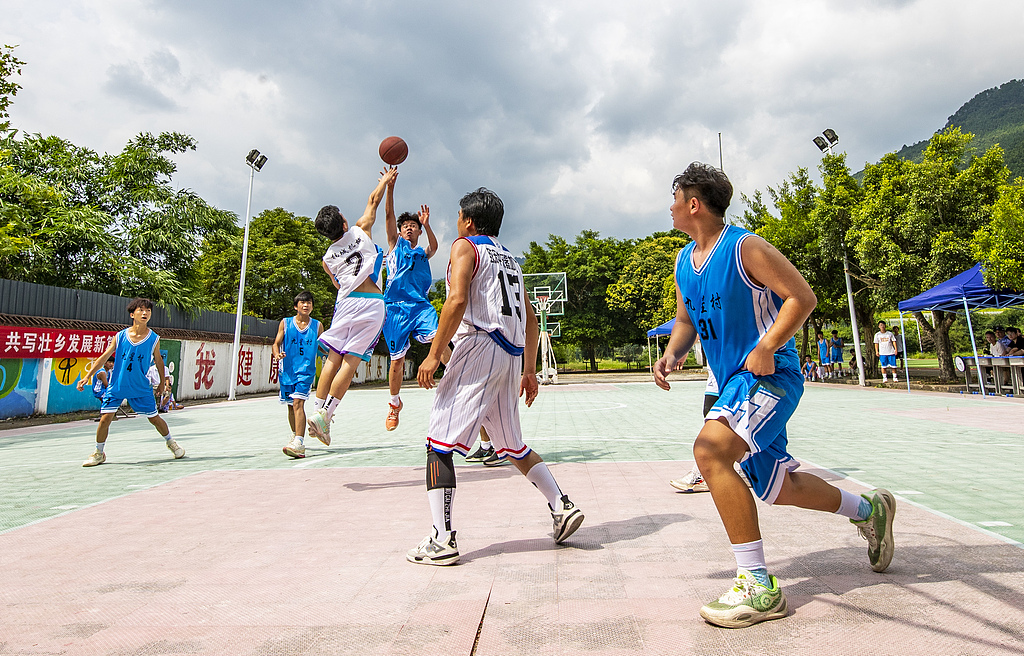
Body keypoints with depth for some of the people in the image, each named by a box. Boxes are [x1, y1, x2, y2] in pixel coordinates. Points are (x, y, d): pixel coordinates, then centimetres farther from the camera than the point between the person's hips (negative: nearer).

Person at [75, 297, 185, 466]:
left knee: (154, 418, 4)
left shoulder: (154, 339, -5)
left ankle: (171, 442, 29)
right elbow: (104, 357, 3)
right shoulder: (120, 336, -4)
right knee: (105, 418, -6)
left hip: (141, 388, 0)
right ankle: (99, 453, 16)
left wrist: (162, 383, 14)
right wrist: (87, 376, -2)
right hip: (116, 386, 1)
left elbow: (158, 361, 7)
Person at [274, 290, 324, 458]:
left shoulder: (317, 326, 4)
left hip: (306, 370, -3)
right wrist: (277, 354, -16)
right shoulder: (285, 323, 5)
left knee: (298, 402, -20)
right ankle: (295, 436, 39)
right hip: (287, 370, 3)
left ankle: (299, 444, -28)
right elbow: (276, 343, 4)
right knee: (291, 405, 15)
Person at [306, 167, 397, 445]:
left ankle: (319, 409, 9)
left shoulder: (328, 258, 14)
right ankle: (325, 413, -6)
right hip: (372, 303, -3)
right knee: (351, 360, -4)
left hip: (346, 301, 3)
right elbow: (373, 200, 18)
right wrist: (385, 180, 34)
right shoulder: (360, 230, 5)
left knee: (333, 357, 10)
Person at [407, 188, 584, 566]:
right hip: (511, 356, 8)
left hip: (479, 347, -8)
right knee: (512, 444, 20)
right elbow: (530, 319, 22)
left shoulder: (465, 246, 3)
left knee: (439, 441, -4)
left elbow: (457, 300, -15)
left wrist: (434, 354, -13)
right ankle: (562, 507, 17)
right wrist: (530, 370, 24)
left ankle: (442, 540, -5)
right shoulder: (509, 258, 25)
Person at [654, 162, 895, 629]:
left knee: (709, 449, -29)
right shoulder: (683, 262, 10)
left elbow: (802, 297, -13)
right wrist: (672, 354, -1)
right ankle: (869, 510, 44)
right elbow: (685, 320, 18)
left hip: (770, 375, -8)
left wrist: (766, 348, -25)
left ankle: (758, 586, -18)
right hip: (732, 382, 8)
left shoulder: (746, 247, -12)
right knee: (778, 488, 17)